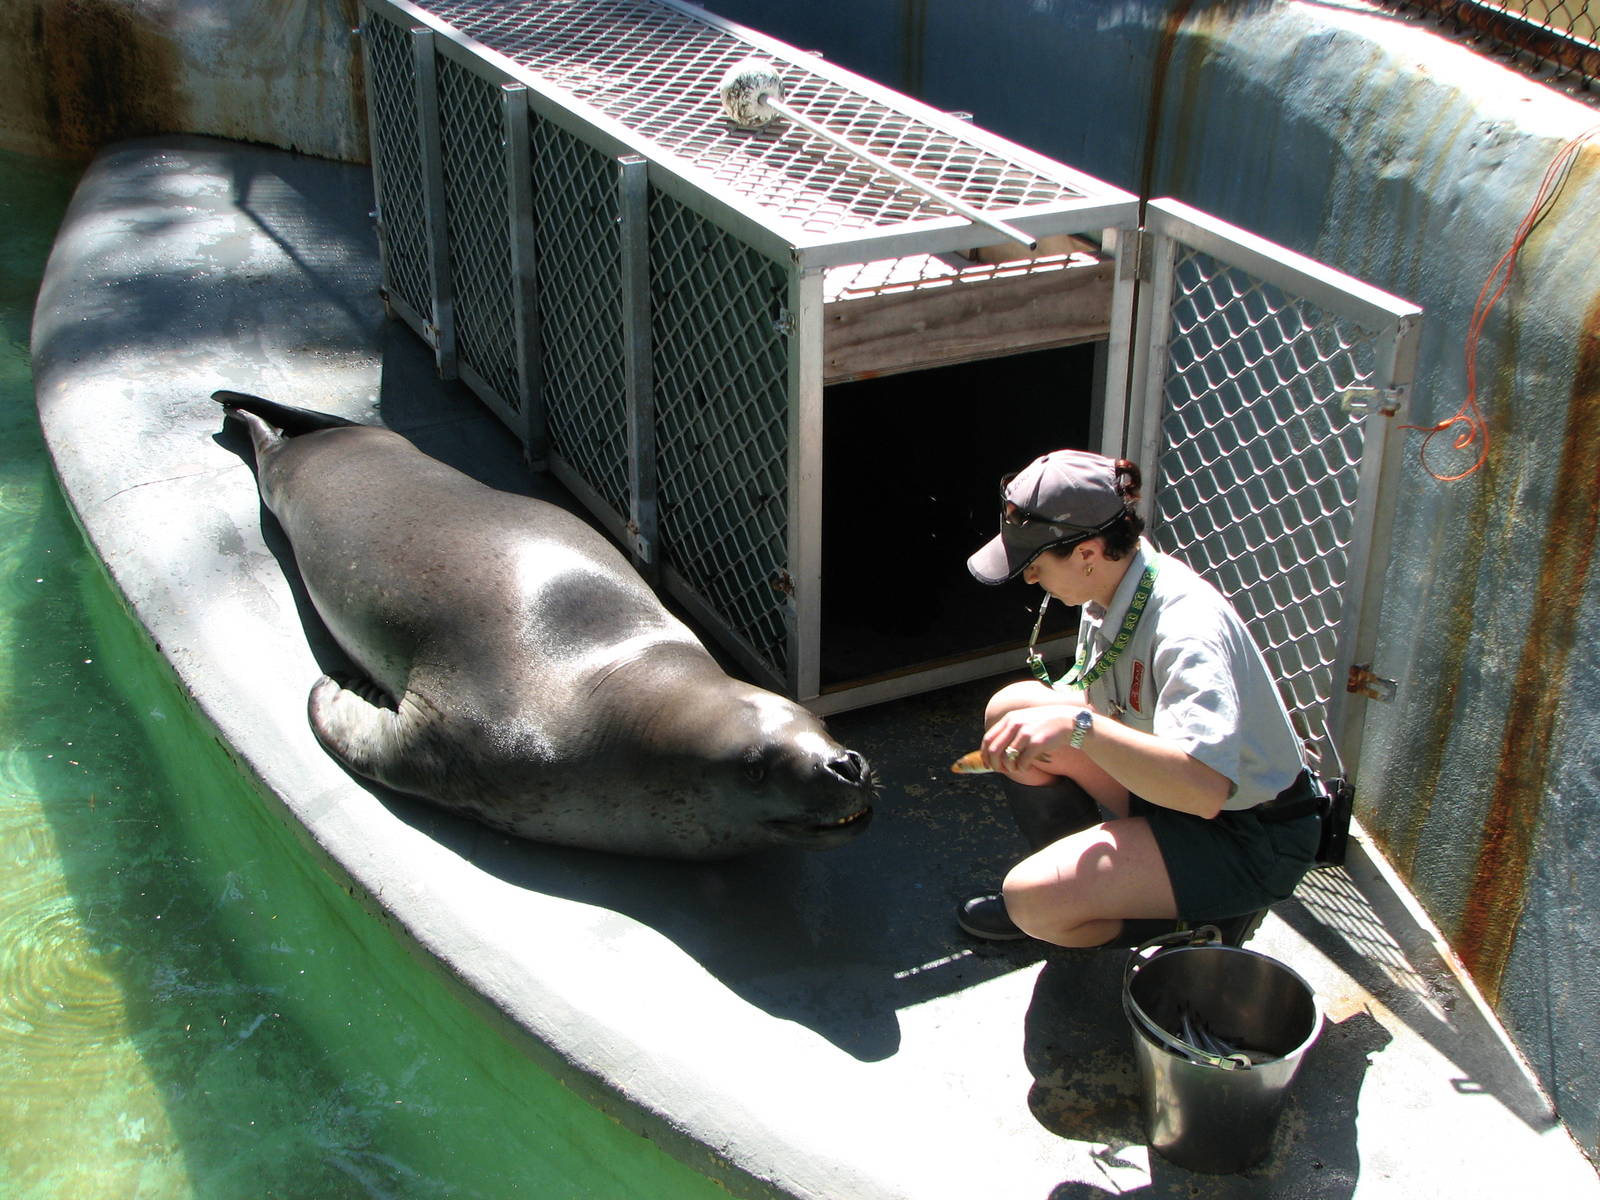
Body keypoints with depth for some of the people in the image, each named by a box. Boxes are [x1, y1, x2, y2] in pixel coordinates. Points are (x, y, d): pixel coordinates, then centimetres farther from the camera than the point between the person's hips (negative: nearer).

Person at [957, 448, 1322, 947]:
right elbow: (1090, 695, 13)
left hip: (1251, 842, -9)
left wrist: (1078, 726, -43)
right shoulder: (1110, 590, -4)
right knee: (1012, 706, -4)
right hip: (1170, 788, 9)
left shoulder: (1188, 627, -30)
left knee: (1034, 901, -24)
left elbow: (1204, 789, -41)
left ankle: (1201, 919, 3)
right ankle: (1076, 882, 12)